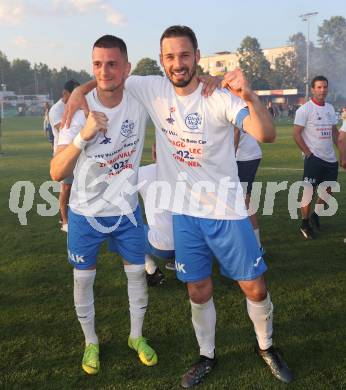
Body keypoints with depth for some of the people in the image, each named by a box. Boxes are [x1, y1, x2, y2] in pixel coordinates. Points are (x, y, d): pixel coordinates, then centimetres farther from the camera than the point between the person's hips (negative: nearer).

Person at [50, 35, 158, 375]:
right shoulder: (79, 110, -21)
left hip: (127, 208, 2)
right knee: (83, 279, 11)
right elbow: (57, 174, -28)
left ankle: (137, 336, 36)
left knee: (136, 272, 13)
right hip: (85, 212, -1)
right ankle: (91, 343, 35)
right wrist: (83, 136, -46)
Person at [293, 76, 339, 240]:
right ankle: (305, 224, 9)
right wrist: (308, 153, -15)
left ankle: (315, 215, 33)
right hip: (314, 158, -7)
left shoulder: (330, 108, 11)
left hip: (330, 158, 7)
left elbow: (334, 130, 19)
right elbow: (296, 134, -11)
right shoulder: (305, 109, -10)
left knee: (327, 190, 12)